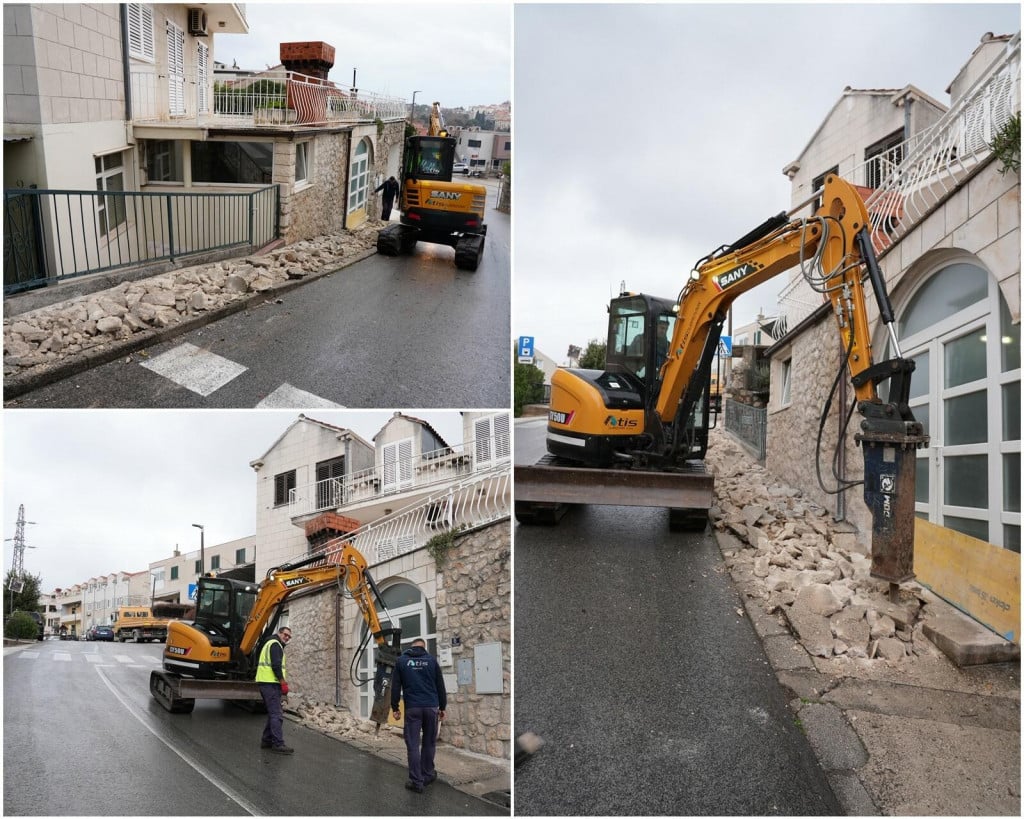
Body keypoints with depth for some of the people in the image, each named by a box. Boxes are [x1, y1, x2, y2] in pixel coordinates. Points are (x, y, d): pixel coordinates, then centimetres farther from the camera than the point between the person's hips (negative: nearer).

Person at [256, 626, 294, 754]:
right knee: (277, 715, -12)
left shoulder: (270, 644, 25)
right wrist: (283, 682, -18)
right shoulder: (275, 644, -8)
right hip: (271, 683, -11)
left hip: (265, 683, 11)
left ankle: (267, 740, 22)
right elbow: (276, 665, -18)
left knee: (273, 713, 18)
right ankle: (278, 744, -16)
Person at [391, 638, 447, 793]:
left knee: (413, 745, 1)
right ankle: (427, 775, 21)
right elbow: (440, 686, 8)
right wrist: (442, 707, 16)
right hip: (431, 707, 1)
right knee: (429, 743, 15)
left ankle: (417, 781, -2)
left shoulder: (401, 661, 5)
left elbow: (395, 686, 4)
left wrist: (395, 707, 9)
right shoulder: (431, 660, 6)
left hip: (412, 708, -1)